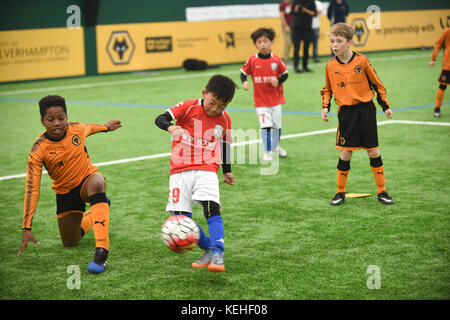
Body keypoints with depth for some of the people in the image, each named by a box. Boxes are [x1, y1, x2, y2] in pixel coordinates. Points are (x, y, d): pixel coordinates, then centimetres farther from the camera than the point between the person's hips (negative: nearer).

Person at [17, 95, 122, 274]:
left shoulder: (76, 129, -16)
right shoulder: (39, 150, -23)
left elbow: (89, 128, 12)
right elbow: (32, 188, -24)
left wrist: (107, 127, 34)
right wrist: (26, 228, -29)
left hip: (87, 179, -1)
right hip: (65, 193, 1)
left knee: (96, 183, -39)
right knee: (70, 243, 6)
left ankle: (102, 251, -45)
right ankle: (85, 220, 44)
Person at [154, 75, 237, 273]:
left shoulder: (224, 120, 8)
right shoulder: (189, 107, -2)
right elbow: (160, 119, -8)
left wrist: (227, 171, 30)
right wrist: (170, 127, -31)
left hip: (206, 170, 0)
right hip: (180, 170, 0)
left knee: (212, 207, -25)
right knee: (182, 219, -6)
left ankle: (217, 253, -28)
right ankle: (209, 249, 14)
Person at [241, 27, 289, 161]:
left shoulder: (276, 59, -5)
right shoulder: (252, 60, -6)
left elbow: (285, 74, 4)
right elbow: (243, 72, 5)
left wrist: (278, 81, -14)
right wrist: (244, 82, -14)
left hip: (275, 98, 2)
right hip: (260, 100, -2)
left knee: (277, 125, 12)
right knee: (265, 126, -9)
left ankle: (276, 147, 35)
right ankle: (267, 152, 3)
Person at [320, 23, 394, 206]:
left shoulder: (361, 61, -6)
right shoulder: (331, 66, 1)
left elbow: (377, 84, 4)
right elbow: (327, 90, 16)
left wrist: (385, 105, 4)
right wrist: (325, 107, 2)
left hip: (365, 110, -1)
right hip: (346, 113, 1)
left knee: (373, 151, 3)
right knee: (345, 153, -1)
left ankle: (382, 191, 14)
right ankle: (340, 192, 13)